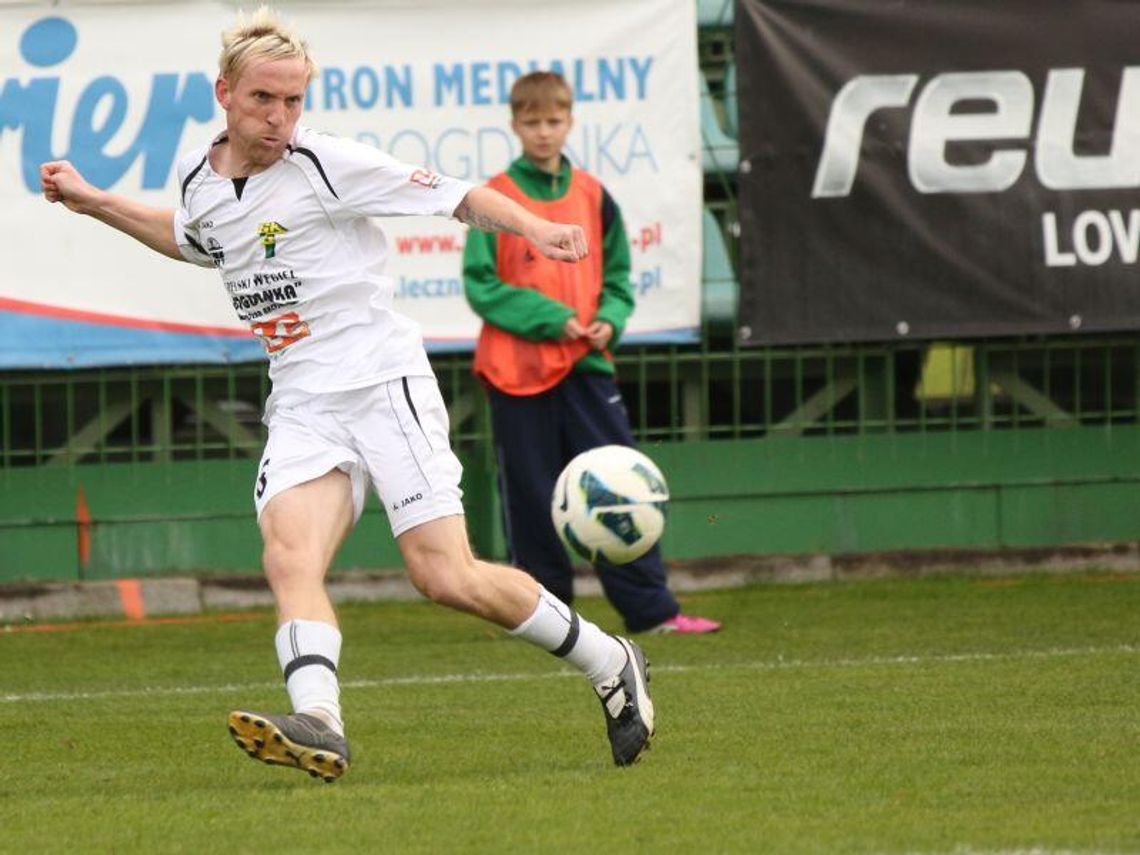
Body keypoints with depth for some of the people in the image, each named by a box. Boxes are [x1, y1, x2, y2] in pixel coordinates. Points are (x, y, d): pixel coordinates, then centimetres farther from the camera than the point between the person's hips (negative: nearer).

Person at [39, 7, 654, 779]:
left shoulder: (328, 165, -10)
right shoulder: (200, 181, 8)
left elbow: (458, 197, -7)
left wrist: (533, 226, -23)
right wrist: (94, 203, 30)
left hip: (382, 383, -5)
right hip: (301, 405, 5)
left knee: (448, 578, -11)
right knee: (289, 556, -23)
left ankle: (611, 666, 9)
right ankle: (318, 725, -40)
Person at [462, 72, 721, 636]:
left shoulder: (593, 197, 9)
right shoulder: (495, 200, -2)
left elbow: (616, 276, 16)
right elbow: (481, 285, -6)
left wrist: (609, 319, -6)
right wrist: (549, 317, -16)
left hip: (586, 363, 3)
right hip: (518, 369, -3)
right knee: (532, 498, 2)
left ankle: (650, 609, -3)